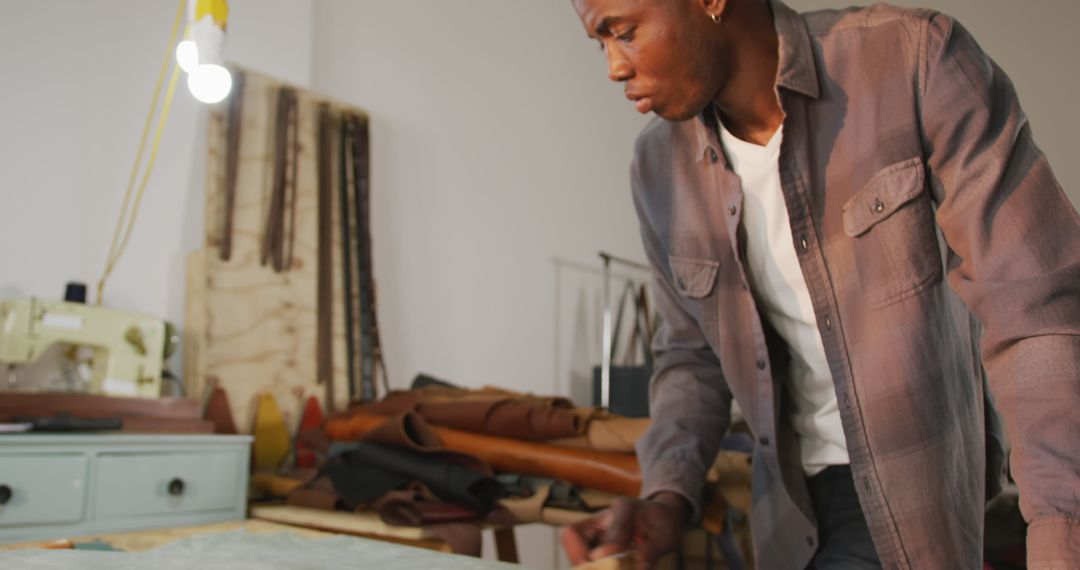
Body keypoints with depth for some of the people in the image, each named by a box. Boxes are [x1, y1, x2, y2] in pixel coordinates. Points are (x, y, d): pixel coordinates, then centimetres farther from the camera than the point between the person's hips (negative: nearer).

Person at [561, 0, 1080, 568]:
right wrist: (666, 498, -10)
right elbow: (691, 352, 5)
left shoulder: (916, 60, -18)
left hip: (926, 480, -3)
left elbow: (1035, 308, -21)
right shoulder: (659, 166, -4)